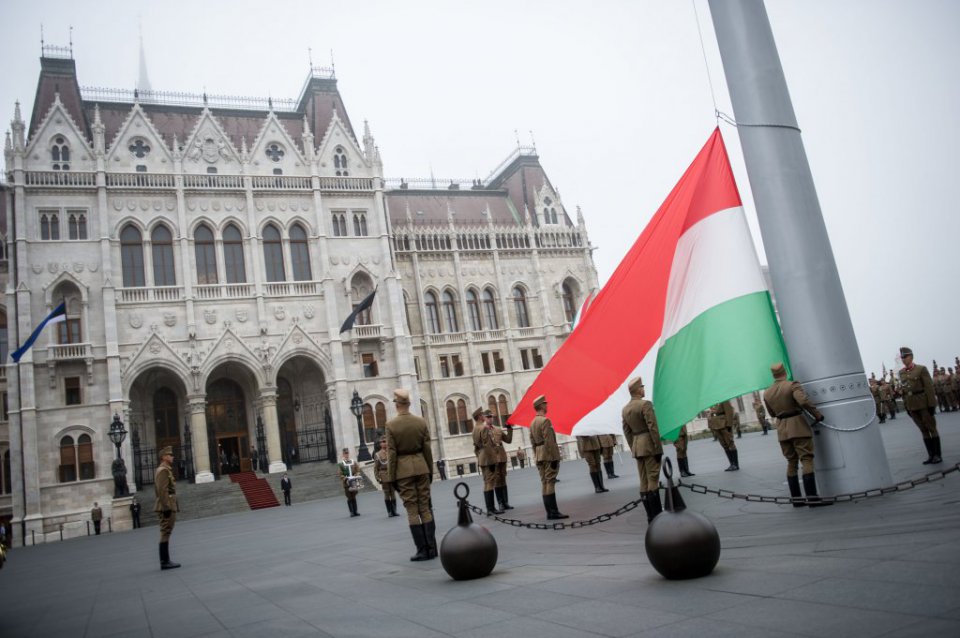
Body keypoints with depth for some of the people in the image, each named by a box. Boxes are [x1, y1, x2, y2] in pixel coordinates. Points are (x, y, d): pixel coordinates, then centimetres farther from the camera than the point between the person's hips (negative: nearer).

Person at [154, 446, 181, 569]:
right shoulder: (164, 470, -14)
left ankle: (165, 561, 15)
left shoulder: (161, 470, 18)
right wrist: (167, 507, -23)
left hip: (164, 507, 10)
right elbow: (162, 490, -22)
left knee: (165, 534, 11)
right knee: (165, 534, -7)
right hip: (167, 507, -10)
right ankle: (165, 562, -5)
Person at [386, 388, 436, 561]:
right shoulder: (421, 422, 1)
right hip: (421, 467, 3)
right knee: (426, 507, 9)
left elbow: (391, 454, -8)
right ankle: (432, 548, 9)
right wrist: (430, 470, 14)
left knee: (412, 510, 2)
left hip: (403, 469, -3)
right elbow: (427, 449, 4)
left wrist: (391, 477, -1)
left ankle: (422, 550, 2)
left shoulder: (391, 425, -8)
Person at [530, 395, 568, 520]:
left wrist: (537, 456, 18)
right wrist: (554, 458, -17)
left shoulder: (532, 422, 12)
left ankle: (550, 512, 11)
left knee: (544, 483, 8)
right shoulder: (545, 420, -14)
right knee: (550, 483, -8)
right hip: (549, 456, -8)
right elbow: (549, 441, -19)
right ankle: (553, 512, -8)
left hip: (539, 457, 8)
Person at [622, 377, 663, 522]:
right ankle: (657, 515, -1)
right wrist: (658, 448, -13)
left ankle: (651, 515, 13)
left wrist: (633, 449, 18)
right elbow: (653, 428, -16)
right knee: (653, 480, -4)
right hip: (650, 446, -7)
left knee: (644, 482, 8)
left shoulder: (625, 409, 10)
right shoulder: (645, 404, -12)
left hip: (637, 447, 7)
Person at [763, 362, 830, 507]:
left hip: (781, 429, 5)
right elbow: (804, 401, -25)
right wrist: (818, 415, -16)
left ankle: (796, 499, 10)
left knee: (791, 463, 11)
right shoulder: (792, 385, -9)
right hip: (798, 426, -5)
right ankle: (812, 498, -12)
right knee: (806, 459, -5)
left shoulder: (767, 393, 8)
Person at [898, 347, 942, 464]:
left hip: (923, 403, -4)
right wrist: (906, 407, 9)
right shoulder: (901, 373, 8)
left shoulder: (921, 369, -5)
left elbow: (929, 387, -9)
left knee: (931, 429, 2)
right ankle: (931, 455, 13)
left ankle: (937, 455, 7)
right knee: (924, 430, 9)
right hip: (912, 405, 4)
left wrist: (932, 404, -13)